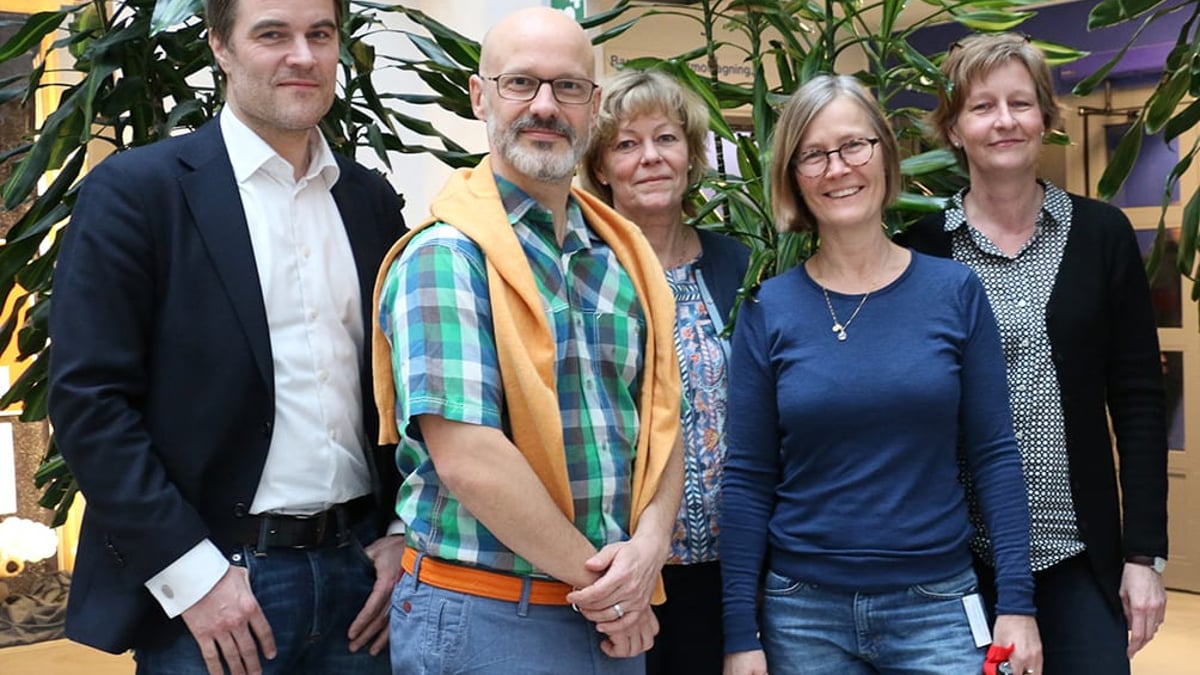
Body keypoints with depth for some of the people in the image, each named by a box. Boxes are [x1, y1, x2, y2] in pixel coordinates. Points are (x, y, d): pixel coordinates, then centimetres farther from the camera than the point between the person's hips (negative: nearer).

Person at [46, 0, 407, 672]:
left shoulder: (373, 200, 8)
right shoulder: (135, 189, -6)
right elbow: (89, 399, -10)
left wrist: (407, 534, 3)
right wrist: (194, 574, -14)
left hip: (360, 569, 5)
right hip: (212, 584, -4)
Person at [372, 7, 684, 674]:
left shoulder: (624, 260, 9)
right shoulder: (444, 258, -13)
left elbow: (660, 416, 8)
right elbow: (467, 458, -20)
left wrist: (649, 544, -10)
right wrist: (596, 575, -13)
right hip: (486, 617, -6)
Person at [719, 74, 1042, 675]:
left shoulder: (954, 292, -1)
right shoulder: (769, 310, -2)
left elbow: (993, 455, 0)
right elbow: (747, 479, -1)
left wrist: (1017, 603, -6)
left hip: (937, 606, 0)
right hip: (803, 614, 0)